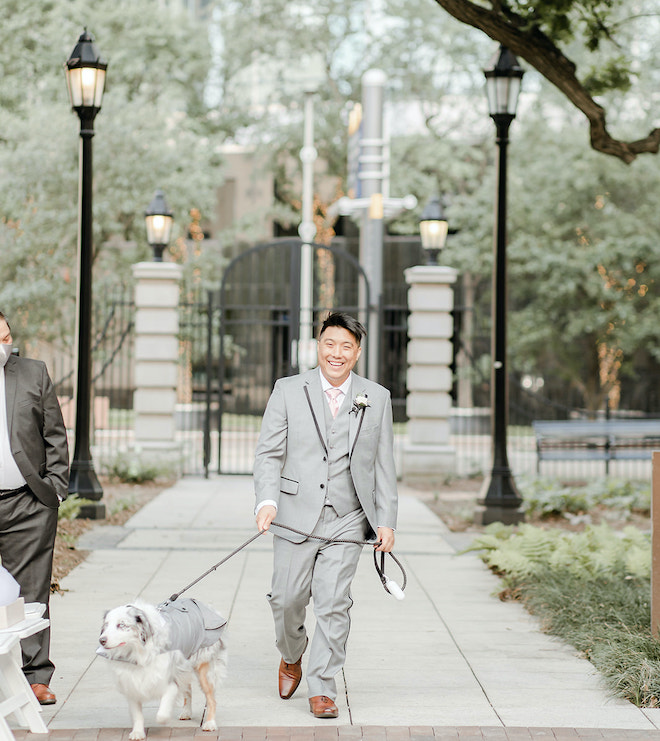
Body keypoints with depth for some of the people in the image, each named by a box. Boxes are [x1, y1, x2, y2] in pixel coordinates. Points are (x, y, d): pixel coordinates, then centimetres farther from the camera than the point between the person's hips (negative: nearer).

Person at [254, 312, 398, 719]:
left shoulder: (377, 398, 7)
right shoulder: (288, 391, 4)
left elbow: (384, 465, 9)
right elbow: (269, 453, 2)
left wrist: (386, 520, 3)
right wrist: (267, 500, -14)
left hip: (347, 520, 0)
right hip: (296, 516, 0)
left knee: (334, 604, -6)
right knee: (288, 600, 5)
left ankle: (322, 688, 4)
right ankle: (292, 658, 36)